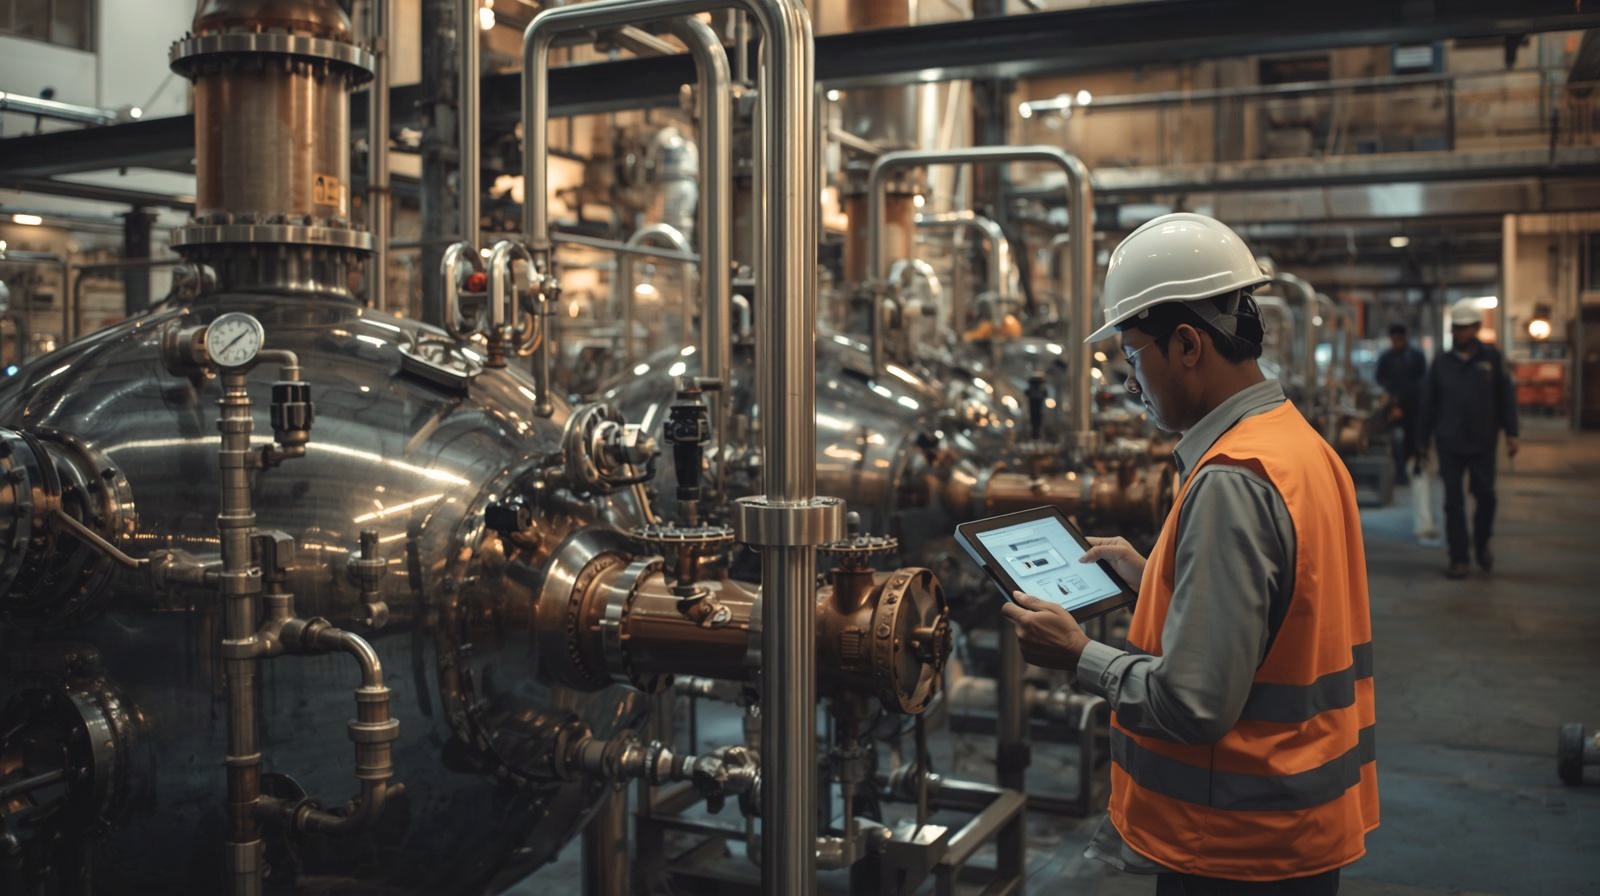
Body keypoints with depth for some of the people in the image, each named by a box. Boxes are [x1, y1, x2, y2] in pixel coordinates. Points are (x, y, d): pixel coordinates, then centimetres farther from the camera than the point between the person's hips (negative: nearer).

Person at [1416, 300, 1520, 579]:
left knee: (1485, 496, 6)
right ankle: (1458, 558, 8)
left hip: (1483, 442, 0)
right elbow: (1429, 402, 8)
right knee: (1454, 501, 1)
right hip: (1449, 443, 1)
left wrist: (1511, 433, 1)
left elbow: (1505, 397, 4)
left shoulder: (1491, 358, 1)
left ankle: (1482, 543, 32)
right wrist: (1424, 438, 8)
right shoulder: (1442, 362, 4)